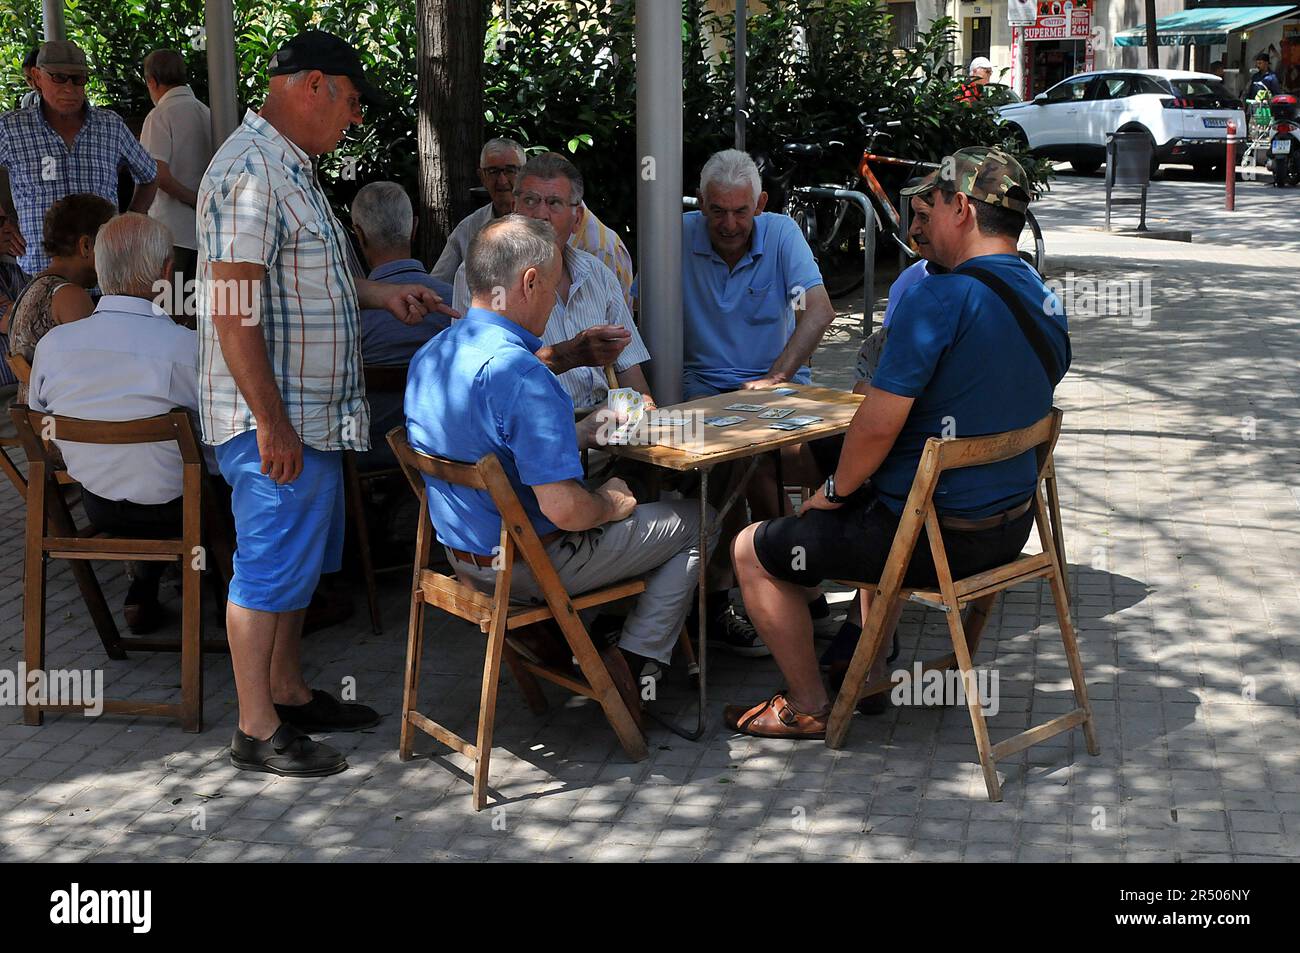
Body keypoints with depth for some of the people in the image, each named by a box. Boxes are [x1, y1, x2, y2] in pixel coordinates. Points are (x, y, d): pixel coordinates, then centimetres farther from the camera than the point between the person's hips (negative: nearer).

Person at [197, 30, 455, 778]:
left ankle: (289, 693, 31)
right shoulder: (253, 168, -18)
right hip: (274, 420, -10)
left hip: (312, 415, 10)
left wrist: (381, 294, 17)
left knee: (301, 559, 18)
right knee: (271, 566, -2)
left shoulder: (291, 167, 16)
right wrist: (272, 425, -25)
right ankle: (258, 730, 9)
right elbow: (234, 308, -24)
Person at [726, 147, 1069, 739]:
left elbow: (877, 427, -24)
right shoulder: (1047, 306, 5)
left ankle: (807, 707, 18)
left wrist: (836, 490, -3)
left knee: (752, 552, 7)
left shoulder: (939, 300, -23)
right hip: (1011, 524, 9)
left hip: (941, 535, -9)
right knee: (869, 508, 39)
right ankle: (871, 668, 42)